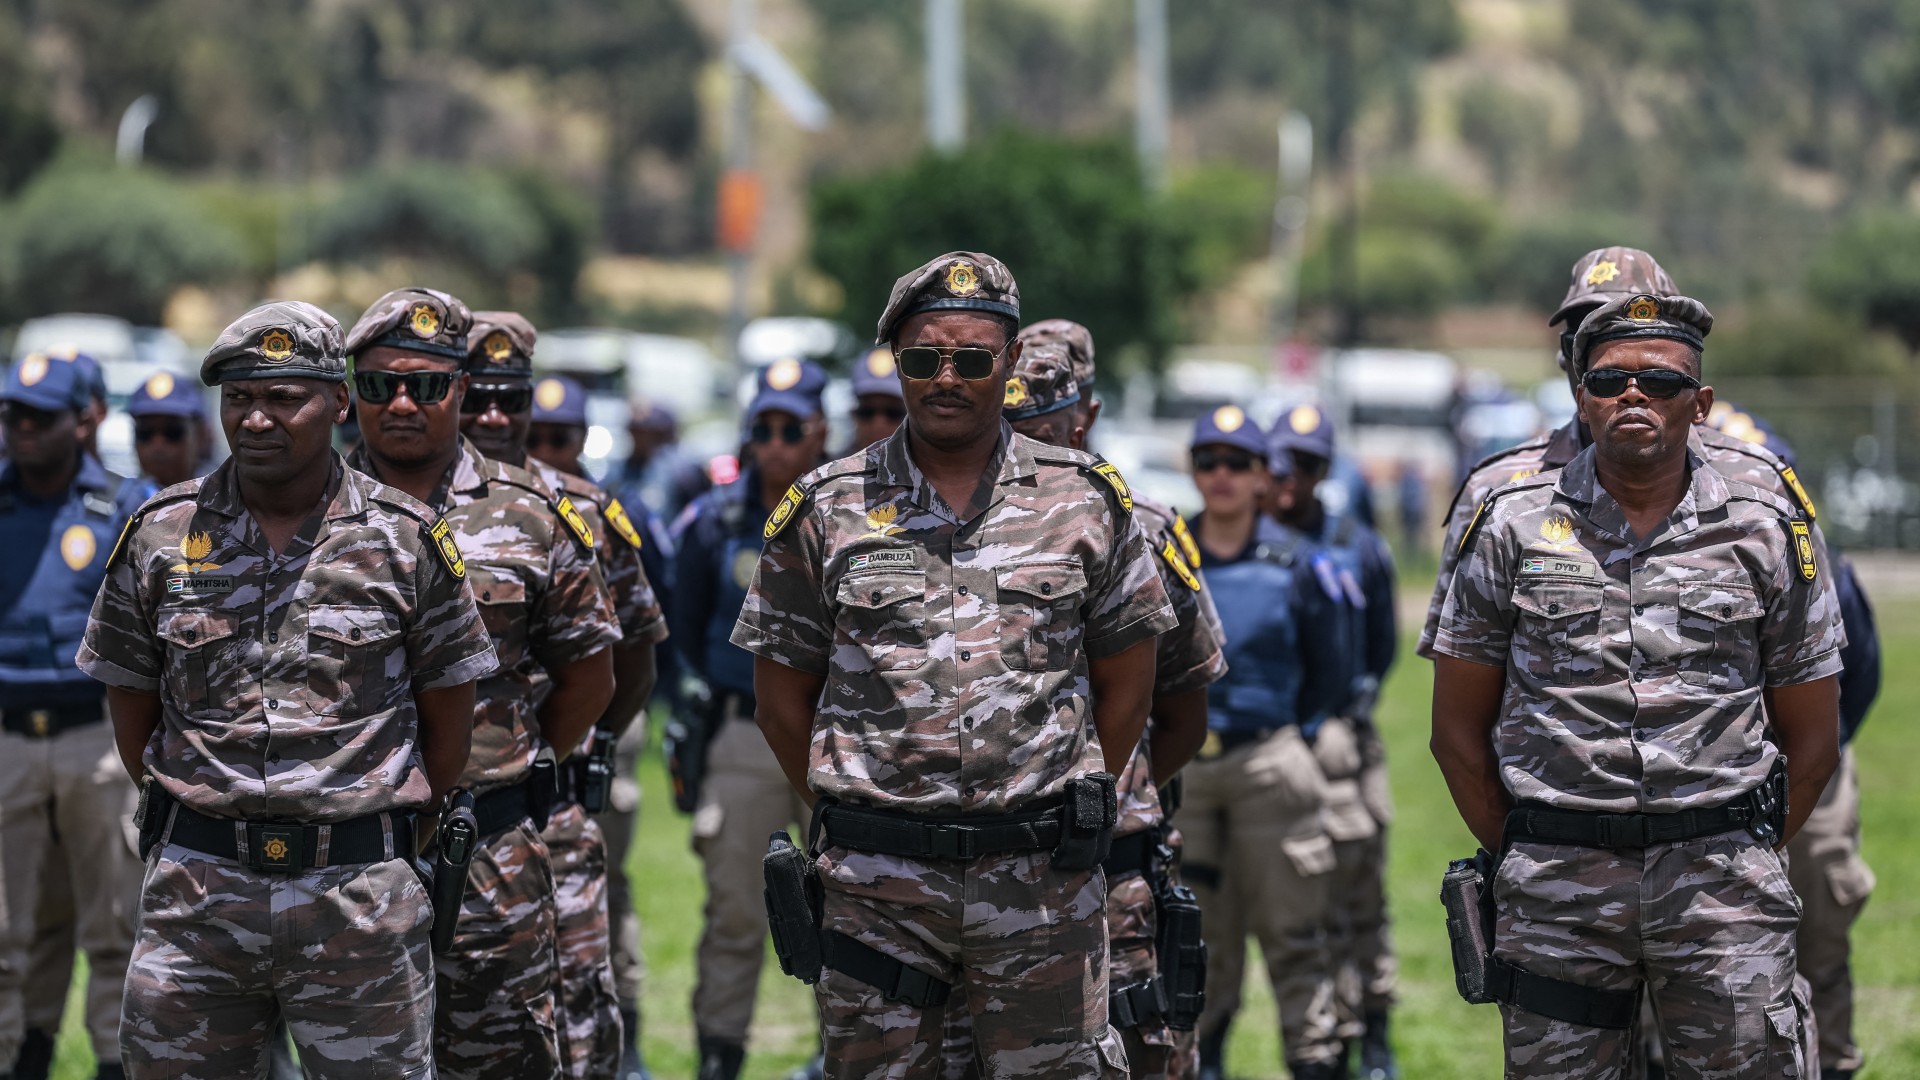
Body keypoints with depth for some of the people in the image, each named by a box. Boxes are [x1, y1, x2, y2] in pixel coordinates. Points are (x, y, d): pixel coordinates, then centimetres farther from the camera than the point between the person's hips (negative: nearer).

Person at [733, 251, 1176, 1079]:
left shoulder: (1087, 501, 5)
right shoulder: (826, 510, 4)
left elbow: (1125, 686, 12)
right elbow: (782, 699, 9)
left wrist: (1071, 816, 9)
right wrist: (851, 822, 7)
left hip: (1044, 885, 0)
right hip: (875, 886, 0)